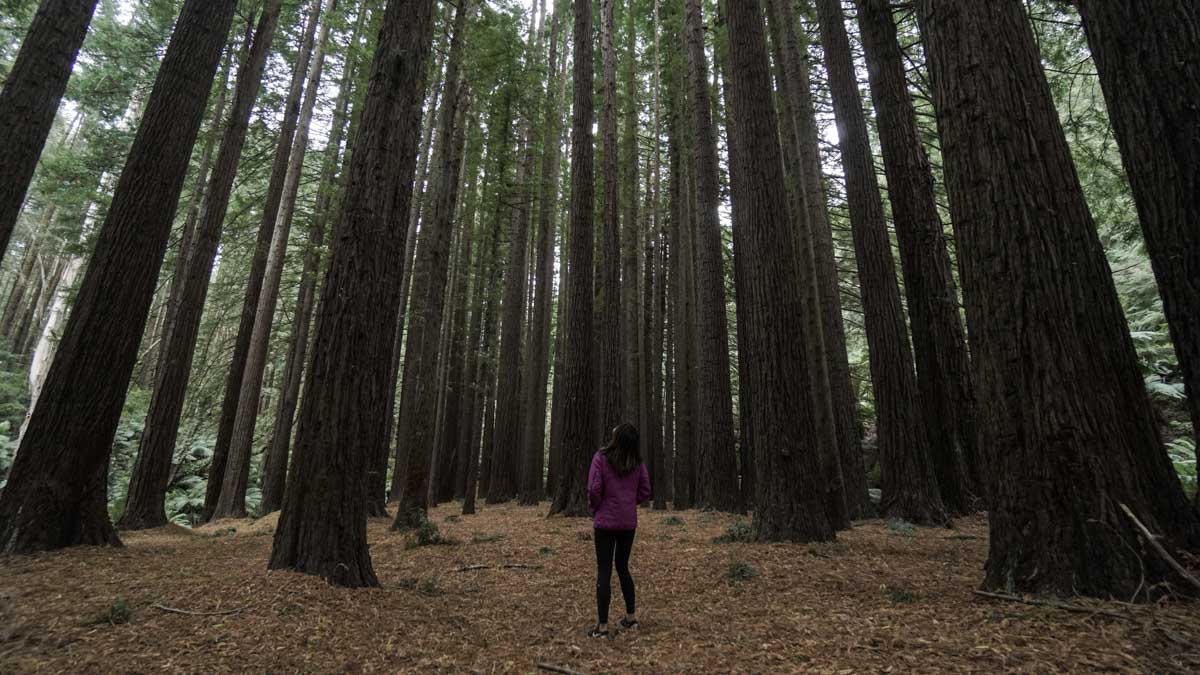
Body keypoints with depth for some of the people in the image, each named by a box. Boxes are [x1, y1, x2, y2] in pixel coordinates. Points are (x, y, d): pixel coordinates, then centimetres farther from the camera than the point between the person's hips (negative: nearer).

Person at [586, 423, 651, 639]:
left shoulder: (601, 458, -12)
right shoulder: (637, 462, 1)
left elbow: (594, 489, -16)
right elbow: (645, 492, 4)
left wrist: (594, 508, 1)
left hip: (605, 521, -4)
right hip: (629, 522, 4)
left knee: (604, 571, 3)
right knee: (623, 567, 21)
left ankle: (603, 626, 6)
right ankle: (631, 616, 30)